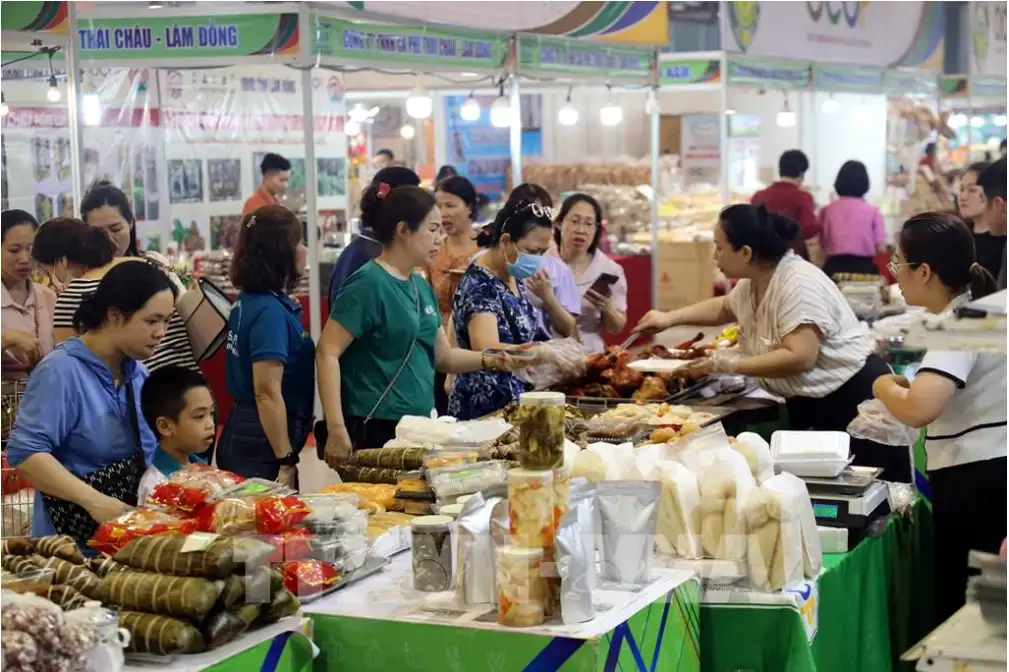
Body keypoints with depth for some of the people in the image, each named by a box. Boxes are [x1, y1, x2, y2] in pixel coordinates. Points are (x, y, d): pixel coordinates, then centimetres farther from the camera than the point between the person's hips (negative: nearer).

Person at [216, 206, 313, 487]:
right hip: (262, 445, -9)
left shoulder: (249, 301, 9)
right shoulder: (270, 310, -19)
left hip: (244, 435, 9)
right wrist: (286, 461, -21)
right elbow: (267, 393, -23)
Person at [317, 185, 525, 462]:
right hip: (375, 430, -8)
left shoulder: (422, 286, 12)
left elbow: (443, 356, 19)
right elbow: (327, 353, -18)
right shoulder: (368, 283, -13)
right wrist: (337, 429, -23)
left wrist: (489, 360, 1)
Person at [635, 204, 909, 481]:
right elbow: (723, 308, 28)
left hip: (852, 399, -9)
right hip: (808, 405, 10)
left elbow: (800, 358, -32)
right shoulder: (752, 284, 5)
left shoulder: (799, 284, -24)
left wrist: (733, 365, -23)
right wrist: (669, 318, 18)